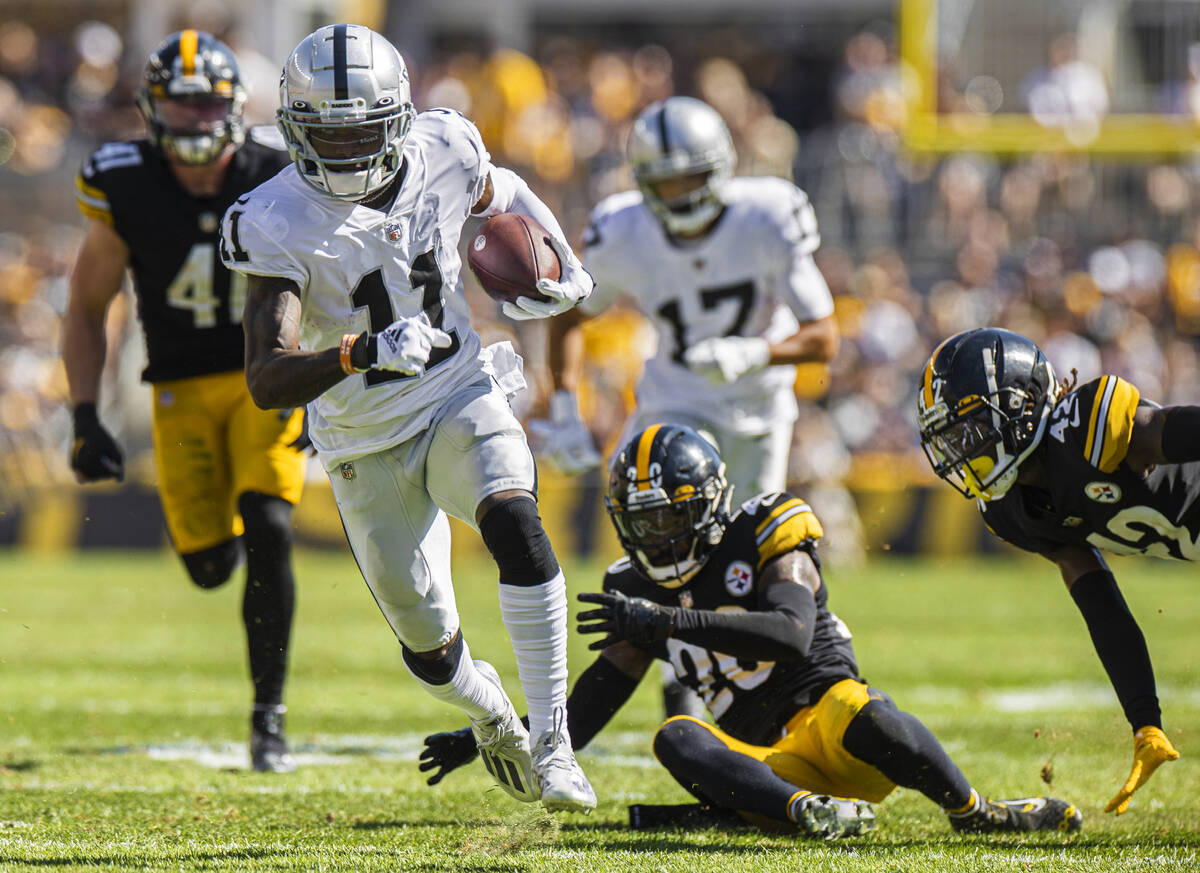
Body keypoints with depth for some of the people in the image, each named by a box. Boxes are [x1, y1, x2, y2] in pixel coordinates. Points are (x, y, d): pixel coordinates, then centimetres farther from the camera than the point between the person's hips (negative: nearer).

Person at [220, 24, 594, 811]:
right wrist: (363, 353, -48)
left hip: (460, 399, 1)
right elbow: (267, 381, -30)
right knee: (432, 651, 7)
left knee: (514, 524, -31)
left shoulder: (442, 156, -11)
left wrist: (566, 267, -2)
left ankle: (551, 738, -25)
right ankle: (490, 709, 45)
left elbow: (503, 194, 16)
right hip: (367, 444, -1)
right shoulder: (281, 224, -22)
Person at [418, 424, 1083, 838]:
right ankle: (807, 812, -51)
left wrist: (670, 620, -29)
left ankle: (974, 812, -18)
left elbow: (791, 634, -23)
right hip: (767, 767, 4)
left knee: (862, 717, -40)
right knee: (675, 739, -28)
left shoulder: (766, 539, -3)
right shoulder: (641, 592, 14)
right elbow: (585, 711, 20)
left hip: (822, 711, -4)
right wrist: (486, 742, 13)